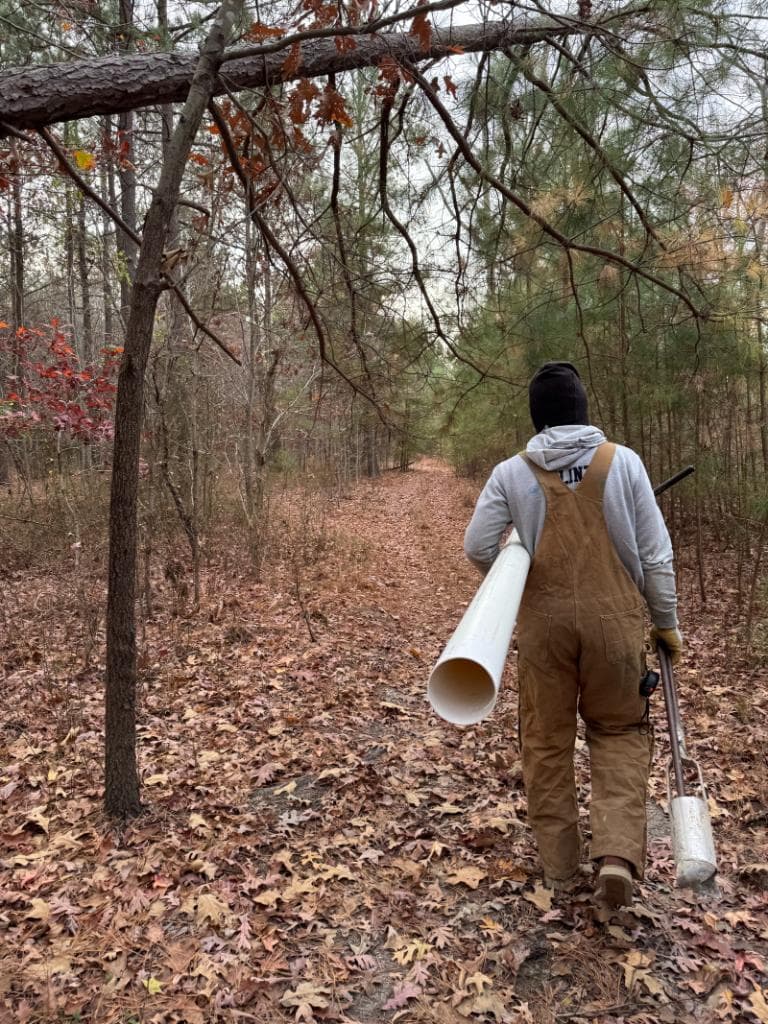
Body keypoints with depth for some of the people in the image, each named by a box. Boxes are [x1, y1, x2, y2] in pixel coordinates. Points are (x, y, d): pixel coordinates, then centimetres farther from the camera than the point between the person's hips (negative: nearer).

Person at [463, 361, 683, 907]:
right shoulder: (624, 461, -3)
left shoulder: (512, 473, -3)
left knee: (547, 739, 15)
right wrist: (667, 621, 10)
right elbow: (656, 552, 0)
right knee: (619, 730, 18)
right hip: (615, 617, 0)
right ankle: (618, 853, 3)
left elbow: (478, 547, -3)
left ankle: (559, 862, 27)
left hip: (544, 619, 0)